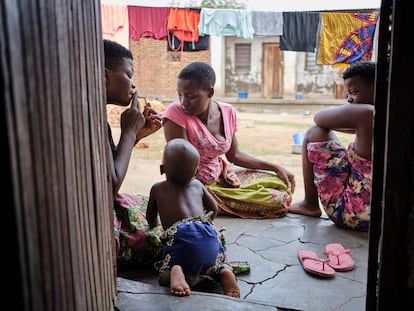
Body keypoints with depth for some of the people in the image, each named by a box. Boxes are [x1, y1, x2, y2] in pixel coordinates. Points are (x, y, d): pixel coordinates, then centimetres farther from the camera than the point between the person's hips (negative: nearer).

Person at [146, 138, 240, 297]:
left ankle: (175, 272, -27)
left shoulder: (157, 188, 20)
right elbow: (214, 209, 35)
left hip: (179, 237, -2)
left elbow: (151, 218, 32)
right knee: (220, 264, 25)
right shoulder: (197, 184, 25)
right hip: (207, 234, 3)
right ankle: (224, 272, -10)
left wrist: (156, 227, 54)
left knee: (164, 276, 7)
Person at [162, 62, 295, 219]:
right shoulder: (175, 113, -23)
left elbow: (234, 155, 8)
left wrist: (276, 168, 8)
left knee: (283, 185, 9)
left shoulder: (228, 112, -5)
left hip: (221, 174, 7)